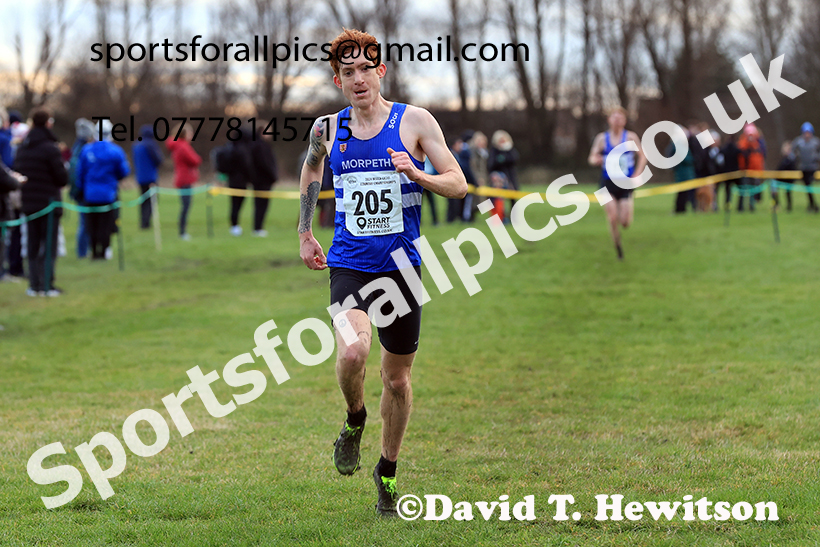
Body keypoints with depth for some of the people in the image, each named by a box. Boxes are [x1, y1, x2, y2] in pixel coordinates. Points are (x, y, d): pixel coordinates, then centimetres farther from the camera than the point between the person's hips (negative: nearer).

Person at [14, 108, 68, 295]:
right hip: (49, 202, -6)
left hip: (28, 203, 6)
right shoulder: (50, 148, -16)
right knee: (49, 244, -1)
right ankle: (46, 285, -3)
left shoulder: (22, 147, 6)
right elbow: (63, 178, -14)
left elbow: (16, 171, 8)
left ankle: (34, 285, 11)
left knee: (32, 245, 11)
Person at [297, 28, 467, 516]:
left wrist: (416, 174, -22)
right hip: (349, 264, 0)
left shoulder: (415, 121, -3)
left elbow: (458, 185, -3)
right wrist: (305, 234, 24)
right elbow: (312, 171, 26)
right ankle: (355, 420, 5)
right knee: (352, 353, -27)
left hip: (401, 266, 0)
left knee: (398, 377, 9)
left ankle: (388, 470, 31)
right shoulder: (328, 129, 4)